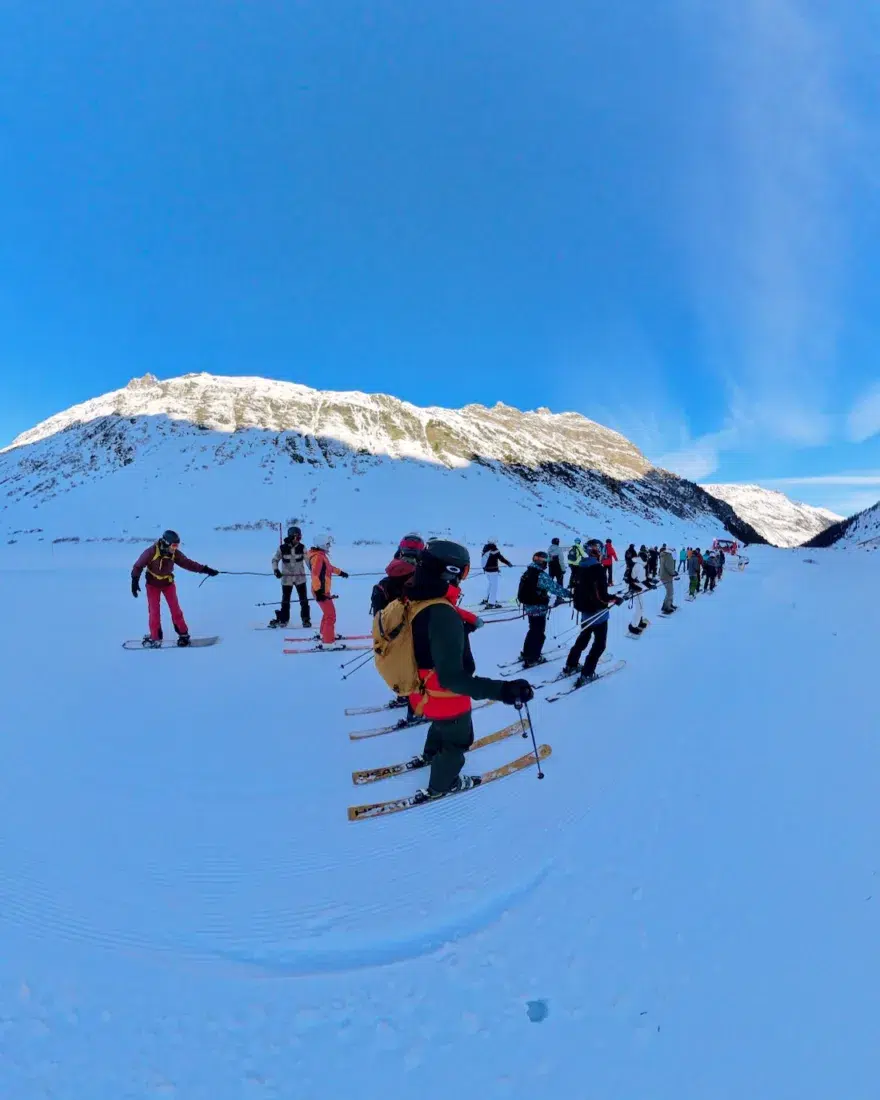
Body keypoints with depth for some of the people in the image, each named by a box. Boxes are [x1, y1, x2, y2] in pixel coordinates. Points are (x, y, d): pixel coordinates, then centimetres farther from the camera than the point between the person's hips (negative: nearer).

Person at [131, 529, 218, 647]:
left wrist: (205, 569, -15)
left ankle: (183, 634, 9)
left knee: (175, 609, 0)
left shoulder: (175, 553, -13)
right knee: (154, 611, -1)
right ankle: (155, 637, 11)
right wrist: (135, 581, -19)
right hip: (153, 584, -2)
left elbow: (188, 563, -9)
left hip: (168, 583, 2)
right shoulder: (151, 552, -25)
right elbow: (138, 566, -16)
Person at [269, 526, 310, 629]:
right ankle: (283, 620, 21)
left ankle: (306, 619, 14)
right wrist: (276, 570, -12)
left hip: (300, 577, 1)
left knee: (304, 600, 2)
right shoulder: (282, 548, -9)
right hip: (287, 578, -1)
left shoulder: (302, 548, -6)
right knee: (285, 600, 8)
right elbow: (275, 560, 2)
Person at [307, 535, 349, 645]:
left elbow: (329, 567, 30)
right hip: (321, 592, -11)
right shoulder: (318, 557, -21)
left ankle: (325, 633, 40)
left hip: (324, 590, 11)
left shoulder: (321, 555, 12)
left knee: (327, 612, 25)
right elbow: (315, 575, -30)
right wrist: (318, 592, -35)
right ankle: (328, 641, -3)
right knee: (330, 615, -7)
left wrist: (340, 572, 43)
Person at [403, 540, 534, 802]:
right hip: (444, 698, -8)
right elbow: (451, 677, -40)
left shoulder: (414, 600, -9)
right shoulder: (442, 615, -38)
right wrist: (502, 690, -46)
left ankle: (430, 755, 67)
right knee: (458, 739, 24)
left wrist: (463, 623, 26)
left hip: (424, 690, 8)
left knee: (442, 725, 38)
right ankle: (440, 785, 49)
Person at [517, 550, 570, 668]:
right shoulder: (541, 575, -22)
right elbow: (554, 587, -23)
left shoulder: (528, 572, 8)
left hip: (528, 606, 9)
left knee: (533, 630, 24)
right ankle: (532, 659, 11)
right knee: (539, 633, 4)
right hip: (538, 608, -9)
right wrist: (569, 593, -14)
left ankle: (527, 654, 33)